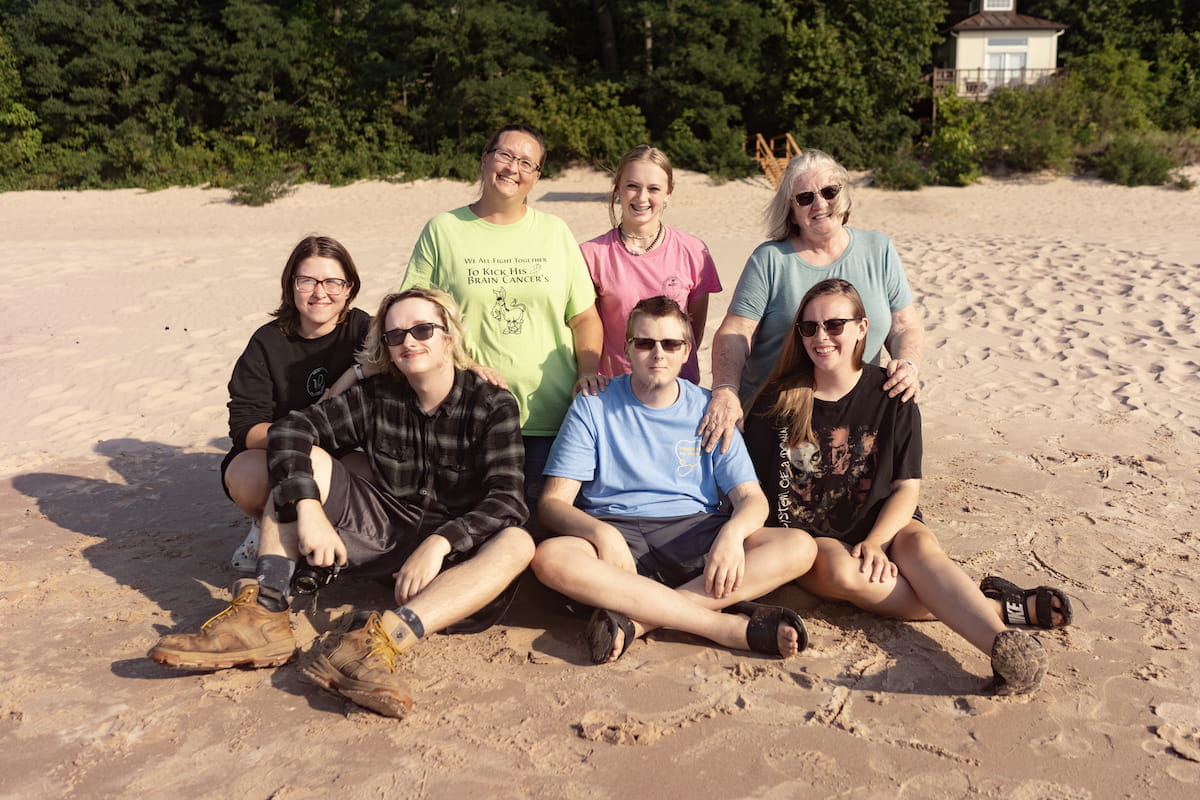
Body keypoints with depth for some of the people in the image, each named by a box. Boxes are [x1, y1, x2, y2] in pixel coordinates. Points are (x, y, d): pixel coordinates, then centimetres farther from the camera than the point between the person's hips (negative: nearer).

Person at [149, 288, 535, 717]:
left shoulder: (493, 405, -9)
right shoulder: (376, 397, -1)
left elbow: (506, 498, -21)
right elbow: (290, 428, -10)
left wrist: (438, 543, -36)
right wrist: (309, 509, -26)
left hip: (449, 548, -3)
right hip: (380, 529, 3)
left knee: (517, 545, -34)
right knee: (304, 458, -11)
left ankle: (381, 640, -50)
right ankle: (263, 616, -27)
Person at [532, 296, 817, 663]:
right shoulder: (593, 406, 2)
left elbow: (751, 498, 3)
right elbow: (552, 502, -4)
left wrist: (732, 533, -22)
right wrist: (602, 533, -26)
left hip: (694, 533, 2)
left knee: (799, 547, -22)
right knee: (549, 558, -35)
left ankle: (635, 620, -29)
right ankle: (730, 626, -31)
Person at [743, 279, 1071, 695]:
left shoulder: (890, 395, -1)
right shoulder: (778, 402, -3)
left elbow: (906, 488, -4)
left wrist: (874, 541, -21)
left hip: (879, 525, 1)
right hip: (807, 536, -1)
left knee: (920, 542, -32)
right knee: (842, 569, -34)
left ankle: (1002, 644, -52)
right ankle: (996, 609, -32)